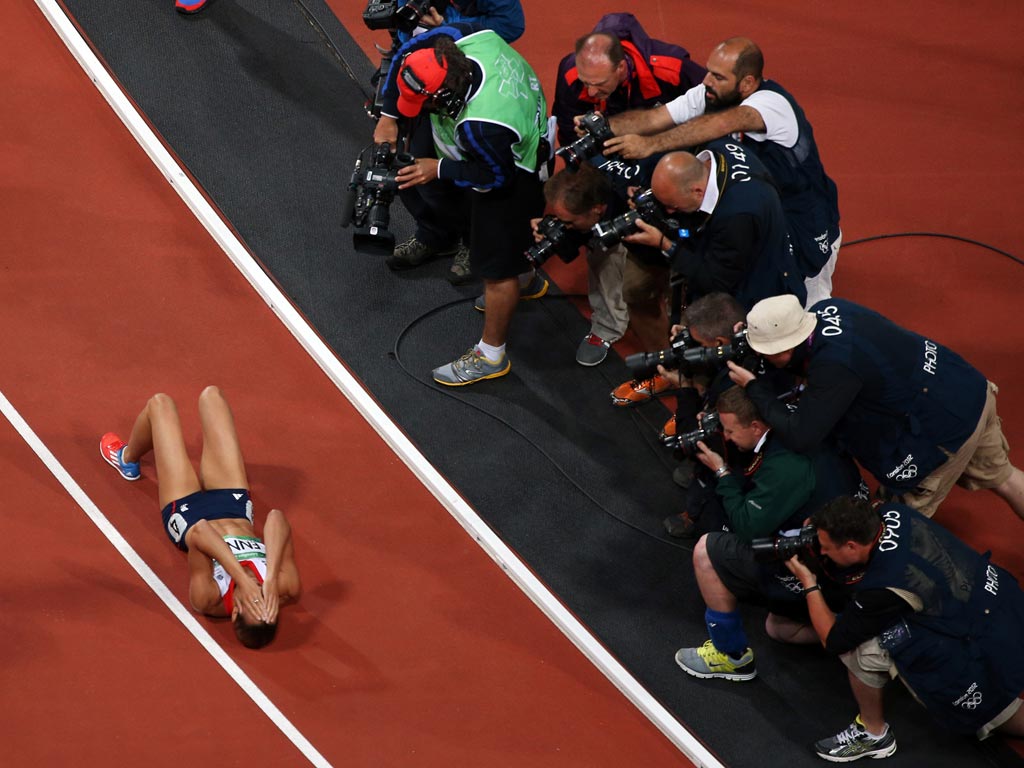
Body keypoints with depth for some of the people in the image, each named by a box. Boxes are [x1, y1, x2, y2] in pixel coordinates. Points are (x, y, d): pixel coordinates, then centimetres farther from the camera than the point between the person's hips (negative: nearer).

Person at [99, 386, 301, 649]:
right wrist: (271, 581, -63)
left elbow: (199, 533, -60)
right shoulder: (286, 591, -41)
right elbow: (277, 519, -52)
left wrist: (242, 580, -66)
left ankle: (127, 459, 49)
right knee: (210, 395, 15)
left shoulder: (210, 600, -47)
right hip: (233, 503, 3)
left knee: (160, 403, 8)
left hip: (187, 512, -2)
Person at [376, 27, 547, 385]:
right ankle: (526, 281, 64)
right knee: (513, 234, 35)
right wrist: (389, 117, -8)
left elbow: (496, 178, -27)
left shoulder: (480, 127, -46)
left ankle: (491, 356, 28)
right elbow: (407, 54, -9)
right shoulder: (457, 41, -27)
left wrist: (439, 170, -18)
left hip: (513, 179, -8)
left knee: (496, 268, 9)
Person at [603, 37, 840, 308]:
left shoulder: (773, 103, -30)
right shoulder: (708, 94, -9)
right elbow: (653, 118, -18)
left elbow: (721, 124, -48)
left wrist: (650, 145, -56)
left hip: (807, 232, -6)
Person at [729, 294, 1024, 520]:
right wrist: (751, 344, -5)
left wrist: (753, 386, -22)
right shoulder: (825, 309, -8)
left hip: (947, 428, -9)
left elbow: (800, 437, -32)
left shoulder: (835, 365, -34)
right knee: (999, 476, 28)